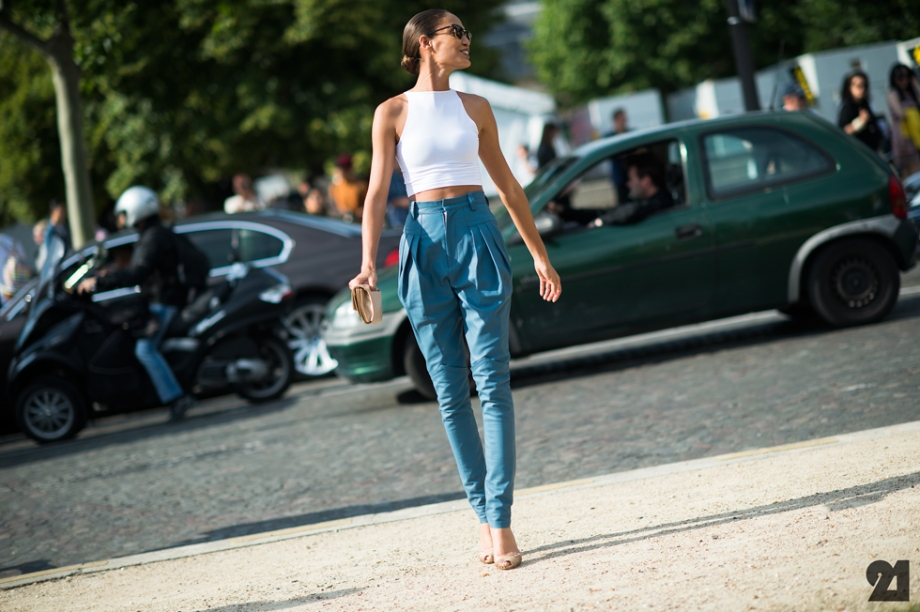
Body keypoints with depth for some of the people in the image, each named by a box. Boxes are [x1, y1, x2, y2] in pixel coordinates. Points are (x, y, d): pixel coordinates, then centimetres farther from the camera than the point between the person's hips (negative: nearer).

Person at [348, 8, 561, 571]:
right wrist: (369, 262, -12)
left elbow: (507, 185, 19)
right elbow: (378, 192, 1)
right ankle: (484, 515, 11)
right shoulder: (393, 113, 5)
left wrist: (539, 253, 21)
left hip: (478, 234, 1)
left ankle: (501, 522, -10)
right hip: (425, 240, -1)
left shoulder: (475, 108, 12)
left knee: (493, 382, -8)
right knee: (450, 392, 2)